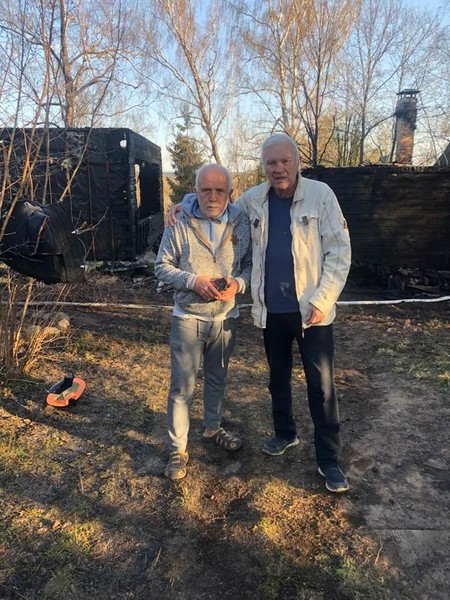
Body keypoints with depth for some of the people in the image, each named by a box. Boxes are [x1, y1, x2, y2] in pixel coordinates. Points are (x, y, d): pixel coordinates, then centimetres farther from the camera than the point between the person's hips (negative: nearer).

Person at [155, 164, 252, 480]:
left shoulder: (242, 223, -2)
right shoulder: (179, 223, -9)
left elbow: (252, 263, 4)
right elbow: (162, 266, -4)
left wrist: (238, 283, -16)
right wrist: (193, 281, -20)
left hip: (226, 318, 3)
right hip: (188, 318, -3)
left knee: (217, 379, 20)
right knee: (182, 386, 2)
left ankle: (213, 429, 43)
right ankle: (178, 449, 19)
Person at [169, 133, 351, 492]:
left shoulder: (320, 195, -7)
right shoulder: (253, 200, 4)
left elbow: (339, 251, -8)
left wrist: (323, 299, -14)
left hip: (311, 310, -4)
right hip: (271, 310, 4)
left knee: (322, 386, 3)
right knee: (278, 376, 19)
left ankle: (329, 459, 19)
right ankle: (285, 433, 42)